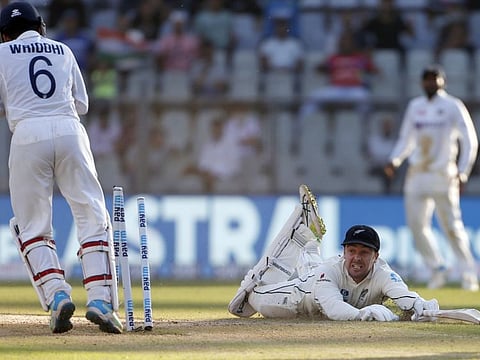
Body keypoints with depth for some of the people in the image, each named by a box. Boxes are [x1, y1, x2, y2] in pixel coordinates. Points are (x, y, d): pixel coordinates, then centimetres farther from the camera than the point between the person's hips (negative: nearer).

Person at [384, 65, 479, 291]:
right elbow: (405, 140, 21)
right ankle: (437, 268, 12)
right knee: (416, 224, -2)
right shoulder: (415, 107, 13)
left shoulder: (453, 106, 0)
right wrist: (394, 160, 2)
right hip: (417, 175, 5)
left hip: (443, 176, -5)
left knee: (452, 226, -8)